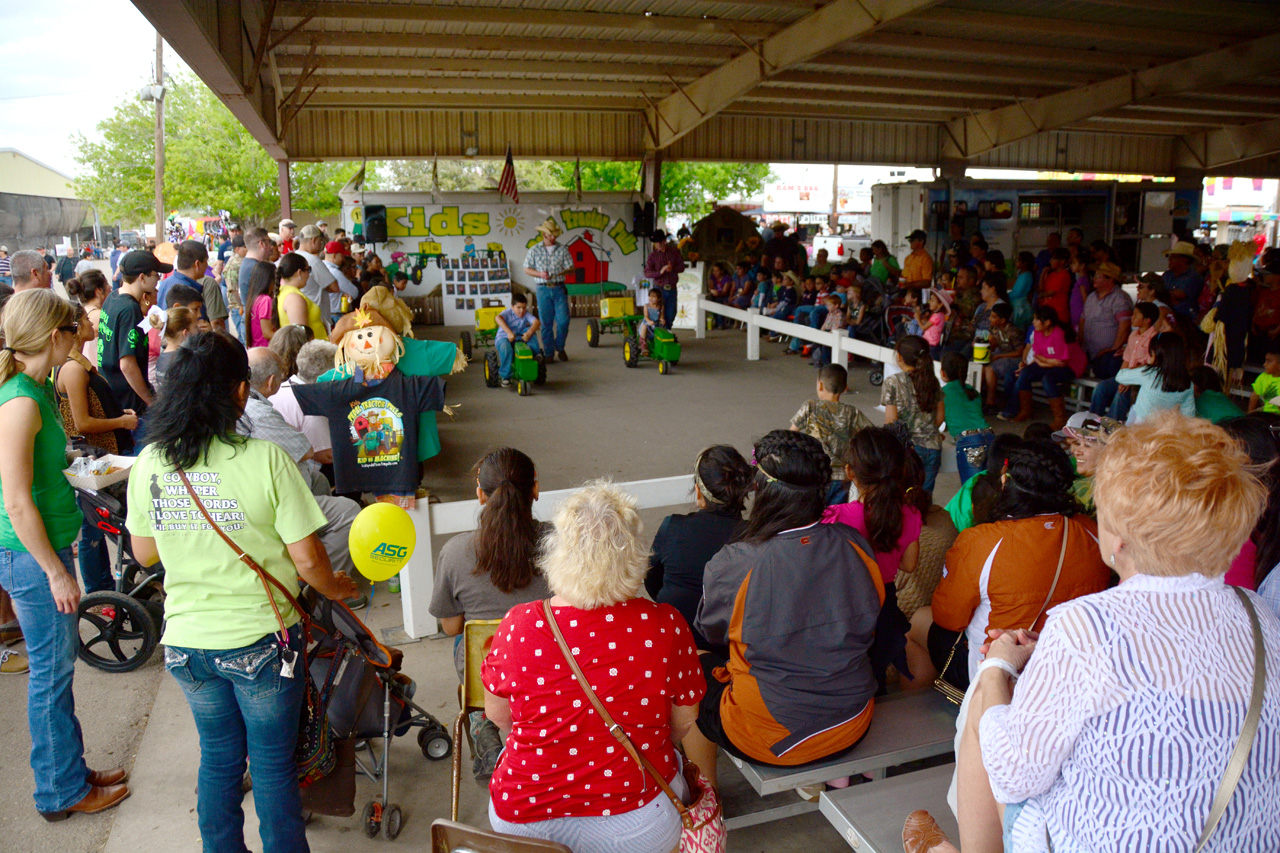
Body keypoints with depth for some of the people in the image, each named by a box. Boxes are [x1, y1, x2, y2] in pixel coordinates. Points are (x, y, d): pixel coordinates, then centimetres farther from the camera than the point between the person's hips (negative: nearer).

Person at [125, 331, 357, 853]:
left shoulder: (150, 463, -6)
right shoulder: (265, 460, -20)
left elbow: (144, 553, 8)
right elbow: (308, 561, -16)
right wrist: (338, 589, 3)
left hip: (187, 642, 4)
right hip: (259, 641, -4)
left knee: (218, 758, 23)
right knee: (273, 765, 13)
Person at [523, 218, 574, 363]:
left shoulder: (563, 250, 7)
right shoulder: (535, 250, 5)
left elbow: (570, 268, 4)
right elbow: (526, 269, 5)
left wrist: (561, 272, -18)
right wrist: (540, 274, -12)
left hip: (559, 289, 1)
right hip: (543, 289, 0)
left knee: (563, 320, -6)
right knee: (546, 323, 2)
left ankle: (560, 348, 16)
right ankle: (549, 353, 11)